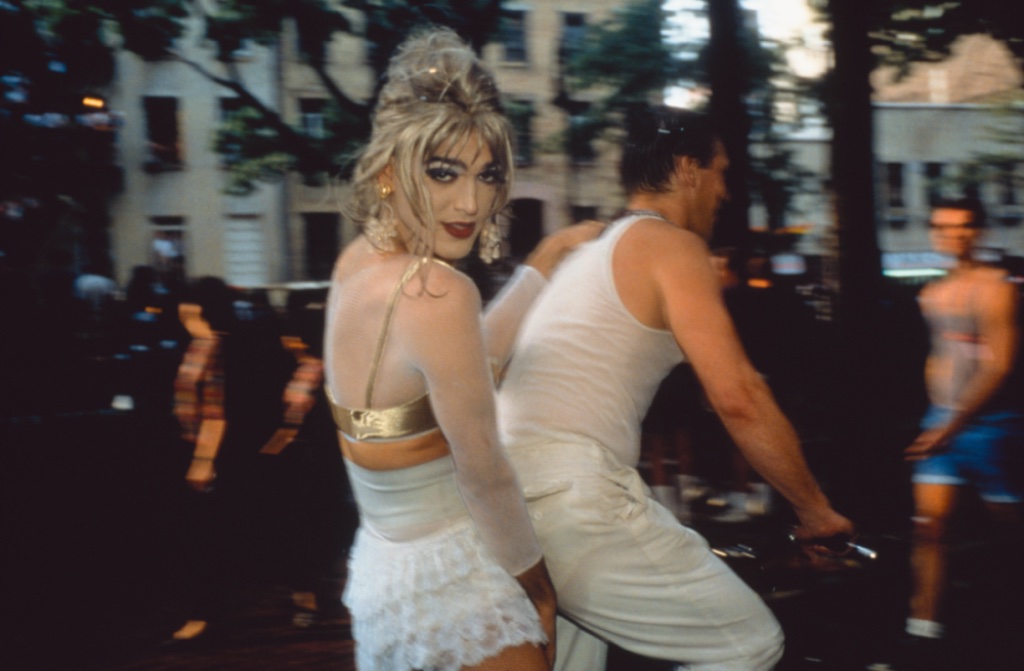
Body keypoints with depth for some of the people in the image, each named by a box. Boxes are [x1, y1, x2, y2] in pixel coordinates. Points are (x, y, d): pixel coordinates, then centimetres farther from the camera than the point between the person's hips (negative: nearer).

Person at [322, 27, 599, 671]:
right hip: (451, 579, -8)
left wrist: (543, 265, 16)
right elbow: (483, 473, -19)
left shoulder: (358, 262, 0)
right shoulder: (438, 293, -26)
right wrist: (537, 584, -5)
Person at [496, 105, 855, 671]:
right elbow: (738, 399, -11)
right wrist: (816, 511, -1)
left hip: (501, 502, 10)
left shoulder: (587, 248, 24)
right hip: (572, 499, -9)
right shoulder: (671, 245, -3)